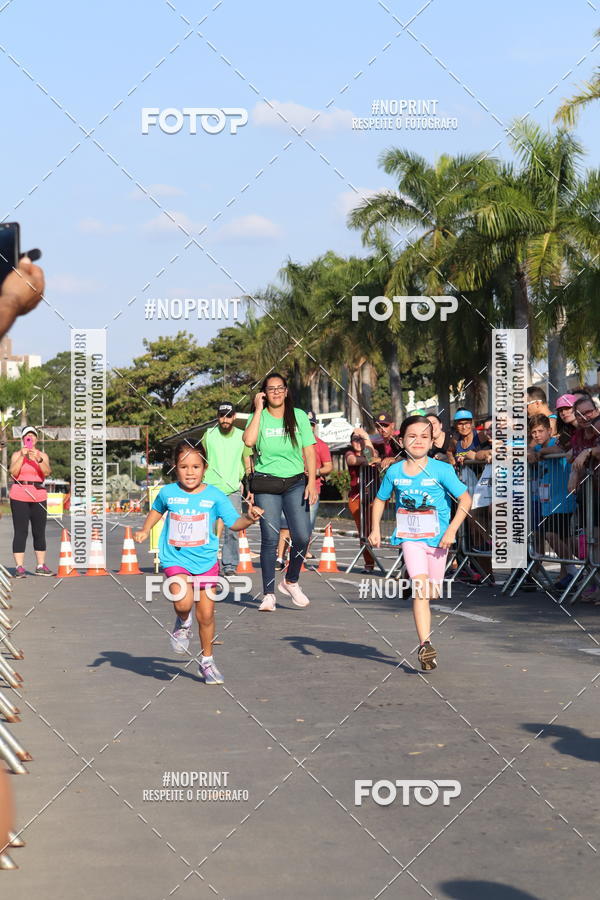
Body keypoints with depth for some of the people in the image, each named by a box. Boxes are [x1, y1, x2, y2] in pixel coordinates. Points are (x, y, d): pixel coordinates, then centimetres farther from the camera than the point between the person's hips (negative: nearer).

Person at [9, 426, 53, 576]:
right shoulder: (16, 455, 6)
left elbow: (47, 472, -7)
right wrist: (22, 456, -15)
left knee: (39, 532, 4)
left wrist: (38, 459, -21)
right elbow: (13, 472, -9)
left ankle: (41, 566, 10)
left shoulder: (42, 455, 11)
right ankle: (19, 567, -8)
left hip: (38, 496, 2)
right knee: (20, 531, -6)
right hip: (19, 496, -2)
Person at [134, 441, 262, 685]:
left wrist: (248, 518, -30)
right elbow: (157, 510, 20)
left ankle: (207, 662, 27)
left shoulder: (214, 495, -7)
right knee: (183, 602, -27)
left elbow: (234, 522, -11)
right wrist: (145, 530, 10)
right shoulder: (168, 493, -3)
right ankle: (183, 623, 10)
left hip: (206, 562, 1)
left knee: (206, 615, 7)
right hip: (175, 560, -1)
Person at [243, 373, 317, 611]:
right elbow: (249, 440, -18)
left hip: (295, 483, 1)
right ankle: (268, 594, 3)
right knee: (270, 539, -5)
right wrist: (259, 410, -11)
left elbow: (309, 451, 6)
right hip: (266, 484, -1)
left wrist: (312, 482, -4)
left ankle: (290, 581, 15)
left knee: (302, 536, -9)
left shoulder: (299, 416, 6)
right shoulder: (260, 417, 2)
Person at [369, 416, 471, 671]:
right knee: (420, 586, -18)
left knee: (431, 592, 10)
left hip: (437, 539, 0)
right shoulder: (394, 472, -1)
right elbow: (380, 500, 15)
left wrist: (451, 530, -15)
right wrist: (375, 529, 4)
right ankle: (425, 644, -25)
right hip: (410, 537, 0)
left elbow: (465, 499, -6)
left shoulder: (441, 470, -9)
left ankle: (425, 640, 36)